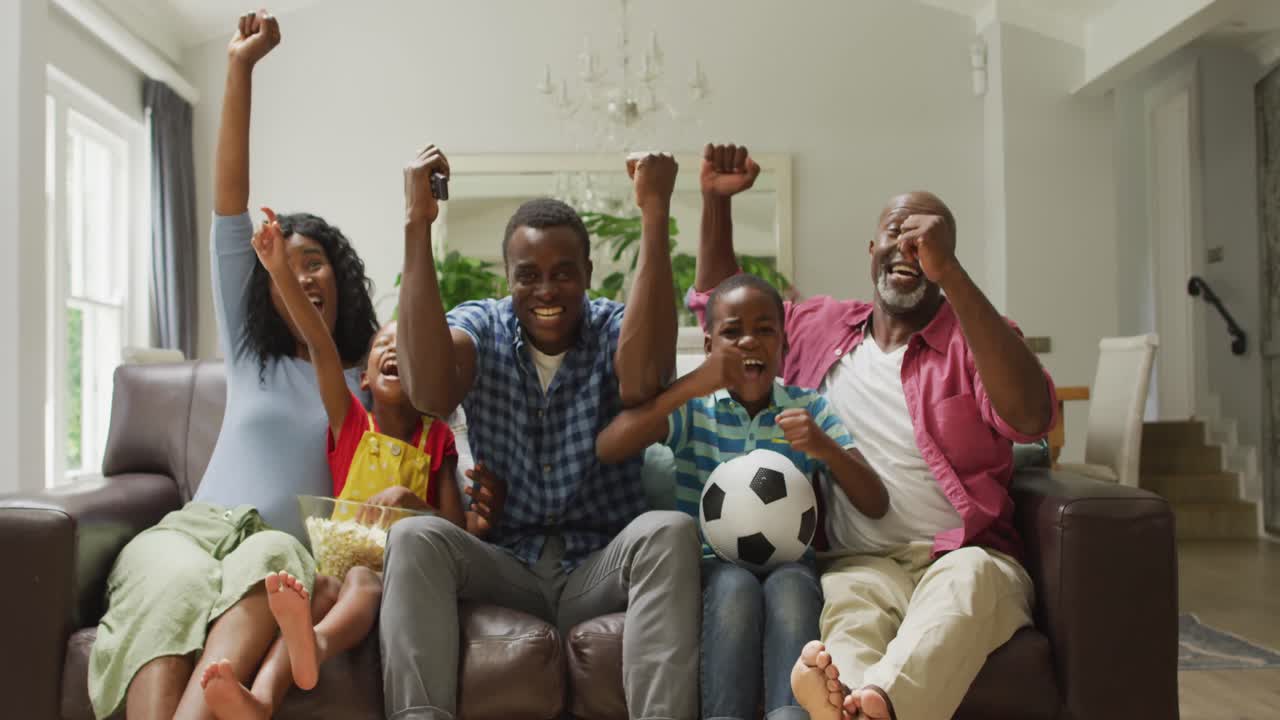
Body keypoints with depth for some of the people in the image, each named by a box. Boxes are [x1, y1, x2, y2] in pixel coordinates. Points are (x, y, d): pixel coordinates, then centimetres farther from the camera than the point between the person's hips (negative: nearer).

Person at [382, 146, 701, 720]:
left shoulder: (615, 327, 0)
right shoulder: (480, 326, 2)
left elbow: (642, 380, -27)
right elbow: (428, 392, -22)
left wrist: (654, 214, -28)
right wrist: (417, 224, -24)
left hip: (600, 568, 0)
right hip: (504, 563, 1)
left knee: (669, 531, -30)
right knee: (415, 536, -26)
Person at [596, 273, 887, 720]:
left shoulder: (809, 409, 8)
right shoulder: (693, 408, 5)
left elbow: (876, 506, 0)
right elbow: (607, 449, -14)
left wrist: (825, 448, -20)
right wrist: (692, 385, -20)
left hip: (788, 563, 1)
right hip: (712, 565, -1)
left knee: (789, 586, -33)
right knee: (736, 586, -34)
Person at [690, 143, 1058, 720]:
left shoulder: (973, 339, 5)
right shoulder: (821, 327, 17)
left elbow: (1029, 418, -18)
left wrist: (948, 272, -24)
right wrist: (716, 199, 17)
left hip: (964, 559, -2)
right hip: (859, 562, 2)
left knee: (969, 577, -38)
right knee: (847, 594, -34)